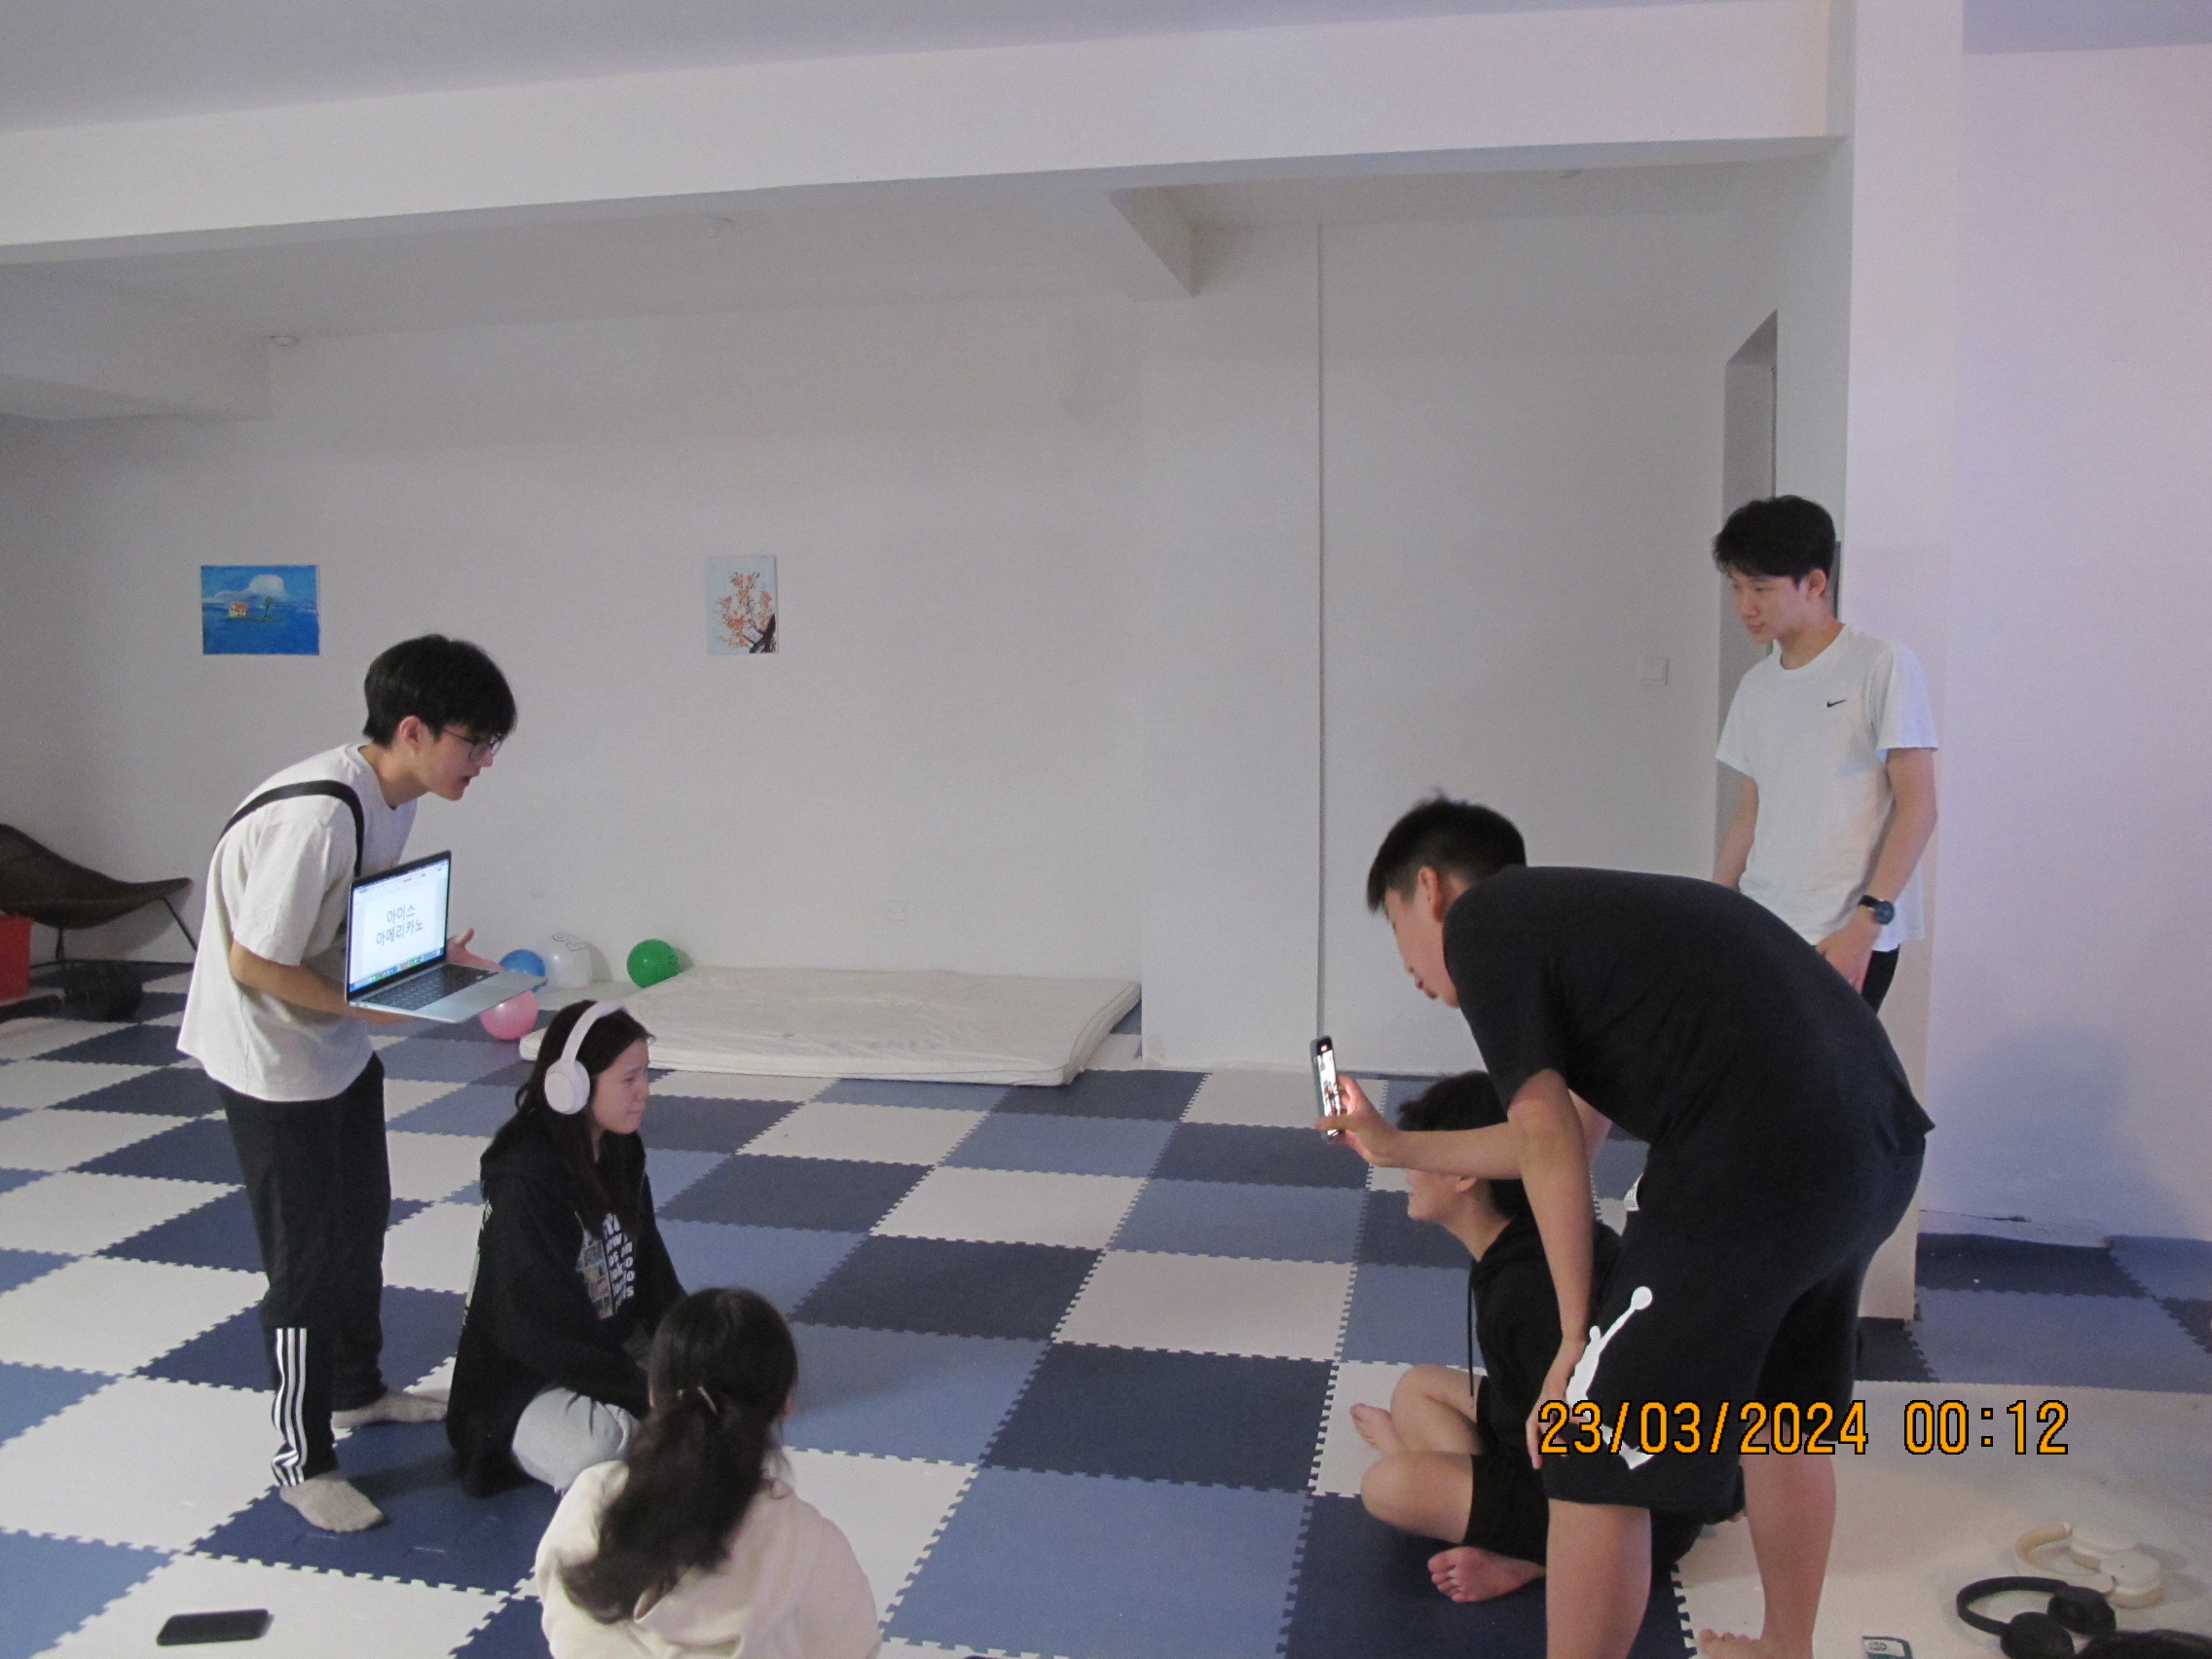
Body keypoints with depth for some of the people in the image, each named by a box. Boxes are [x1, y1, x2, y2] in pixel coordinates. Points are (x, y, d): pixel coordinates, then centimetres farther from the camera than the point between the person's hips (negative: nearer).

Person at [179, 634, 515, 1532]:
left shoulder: (392, 797, -3)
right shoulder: (317, 817, -32)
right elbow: (253, 964, -27)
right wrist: (379, 1006, -24)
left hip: (340, 1050, 9)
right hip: (273, 1061, -9)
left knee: (361, 1225, 22)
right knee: (309, 1256, 2)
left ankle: (357, 1389, 44)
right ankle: (305, 1462, 19)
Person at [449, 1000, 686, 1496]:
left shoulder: (620, 1149, 1)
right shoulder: (524, 1182, -25)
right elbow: (543, 1330, -25)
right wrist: (654, 1402, -24)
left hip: (614, 1342, 8)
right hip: (523, 1384, -7)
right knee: (597, 1449, -35)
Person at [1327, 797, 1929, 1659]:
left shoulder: (1478, 919, 4)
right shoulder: (1583, 912, 27)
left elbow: (1547, 1145, -2)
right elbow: (1565, 1133, 33)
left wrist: (1576, 1336, 5)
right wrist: (1394, 1146, 44)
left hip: (1755, 1164, -9)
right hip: (1877, 1146, 10)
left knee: (1593, 1459, 5)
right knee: (1788, 1411, 31)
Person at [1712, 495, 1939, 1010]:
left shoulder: (1882, 667, -6)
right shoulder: (1756, 685, 13)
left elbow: (1917, 807, -9)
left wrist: (1866, 921, -17)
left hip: (1845, 939, -6)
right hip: (1758, 931, 6)